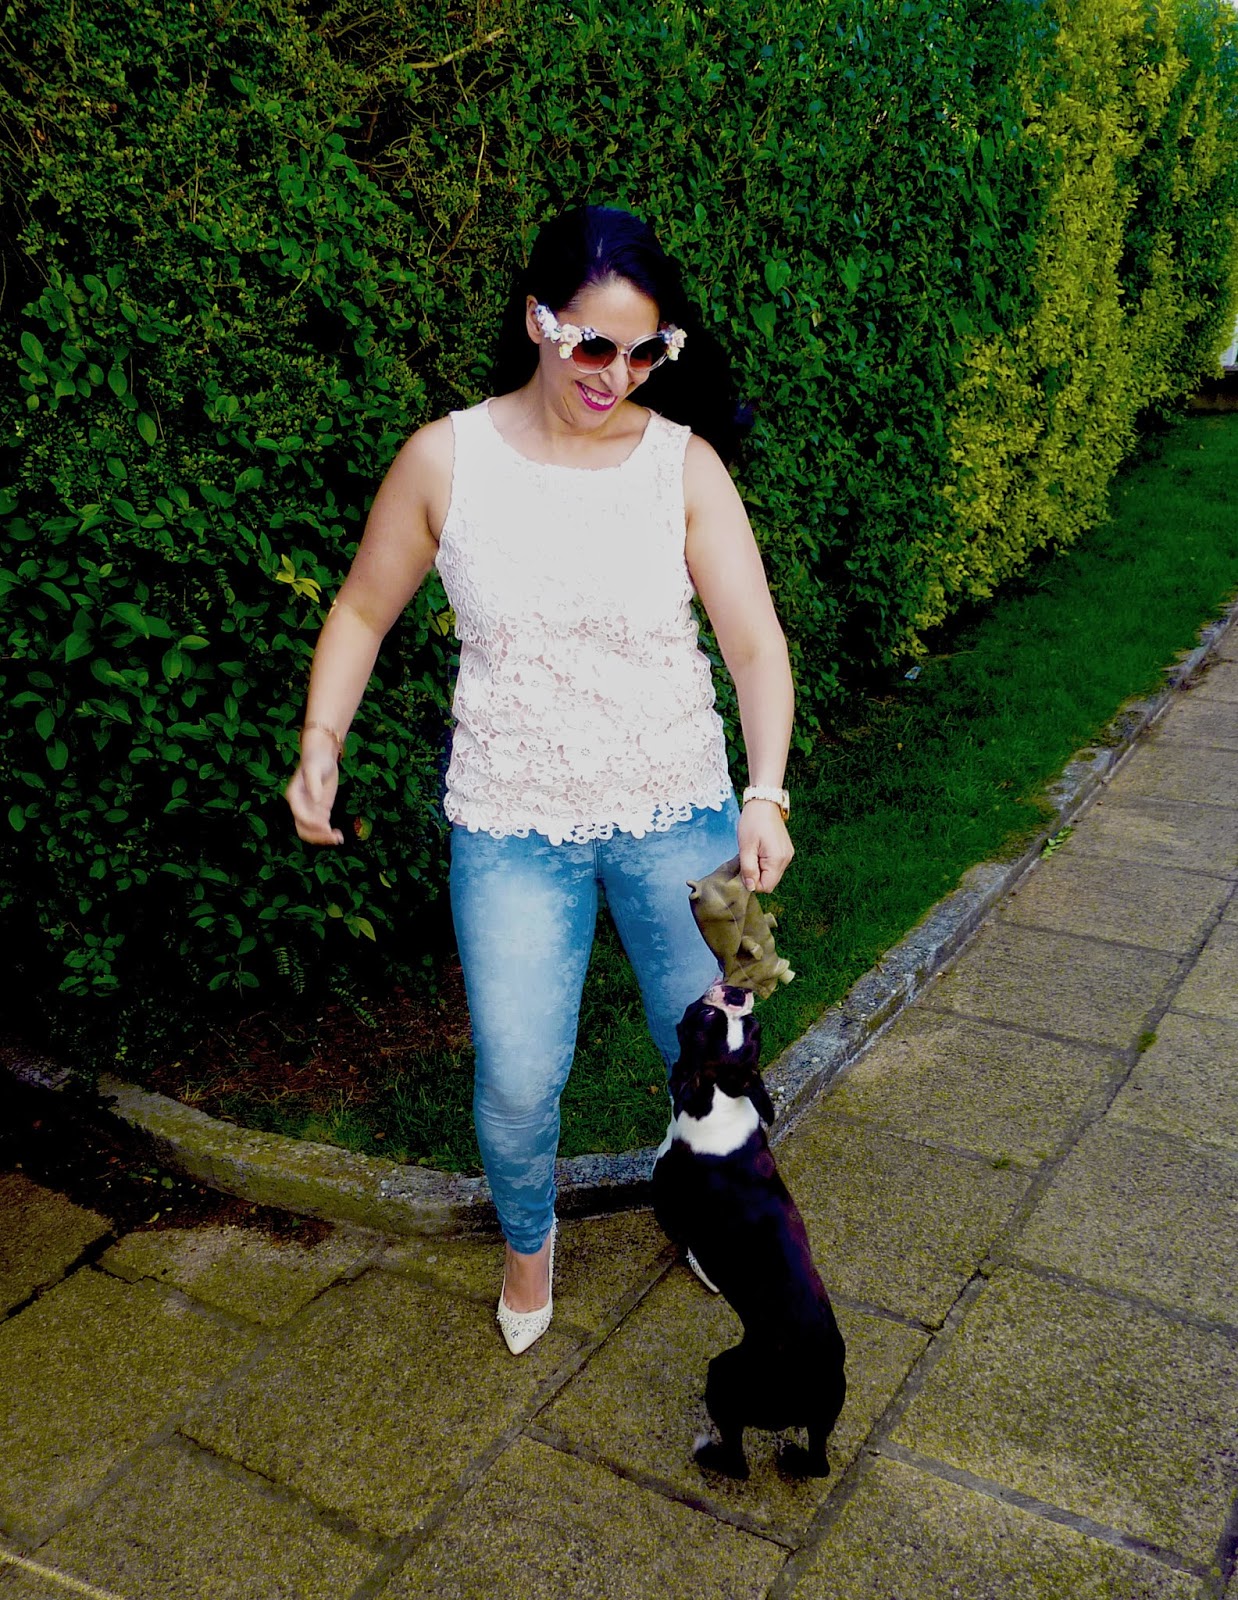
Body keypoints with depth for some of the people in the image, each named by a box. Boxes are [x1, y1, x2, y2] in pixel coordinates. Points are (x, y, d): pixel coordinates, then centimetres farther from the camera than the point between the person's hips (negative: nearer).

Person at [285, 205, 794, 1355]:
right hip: (513, 827, -1)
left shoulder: (684, 464, -7)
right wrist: (320, 742, -9)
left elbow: (754, 639, -11)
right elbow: (364, 611, 4)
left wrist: (764, 793, -25)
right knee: (517, 1079, 2)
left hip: (677, 814, 1)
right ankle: (527, 1234, 38)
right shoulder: (445, 461, -7)